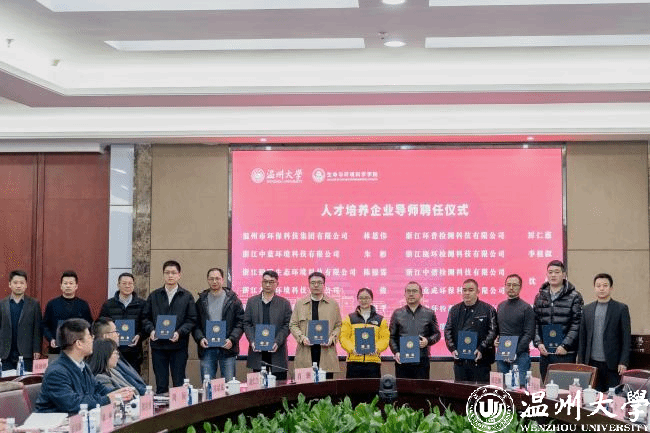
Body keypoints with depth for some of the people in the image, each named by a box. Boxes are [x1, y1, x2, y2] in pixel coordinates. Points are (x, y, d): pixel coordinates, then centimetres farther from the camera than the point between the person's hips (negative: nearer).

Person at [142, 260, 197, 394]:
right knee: (161, 384, 6)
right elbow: (145, 317, 10)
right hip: (158, 345, 2)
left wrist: (179, 333, -15)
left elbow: (191, 320, 0)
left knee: (179, 384, 2)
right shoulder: (154, 296, 11)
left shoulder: (187, 296, 5)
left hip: (179, 346, -1)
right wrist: (151, 330, -9)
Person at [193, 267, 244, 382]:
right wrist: (200, 338, -10)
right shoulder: (201, 300, 11)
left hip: (227, 348, -1)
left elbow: (240, 322, 2)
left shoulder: (233, 299, 6)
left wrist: (232, 339, -12)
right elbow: (195, 324, 8)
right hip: (207, 349, 1)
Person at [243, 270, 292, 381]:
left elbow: (287, 326, 1)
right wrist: (252, 341, -8)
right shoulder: (252, 301, 11)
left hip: (277, 351, -1)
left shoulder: (284, 303, 7)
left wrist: (277, 342, -13)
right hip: (257, 351, 1)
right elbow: (247, 324, 7)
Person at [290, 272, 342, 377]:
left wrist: (332, 338, -7)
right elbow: (293, 325, 11)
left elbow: (338, 326, 12)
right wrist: (302, 337, -7)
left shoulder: (333, 304, 12)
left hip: (326, 352, 0)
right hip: (305, 353, 0)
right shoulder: (300, 303, 13)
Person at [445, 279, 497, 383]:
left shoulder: (488, 310, 3)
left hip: (480, 360, -3)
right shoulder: (455, 310, 14)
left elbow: (493, 331, -4)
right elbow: (448, 331, 12)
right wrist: (452, 348, -3)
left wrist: (481, 349, -15)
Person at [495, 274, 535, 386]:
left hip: (519, 356, -5)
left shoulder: (526, 308, -4)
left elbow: (529, 334, -10)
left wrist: (515, 352, -17)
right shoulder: (500, 306, 14)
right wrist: (495, 340, 2)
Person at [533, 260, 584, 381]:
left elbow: (577, 324, -7)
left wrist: (565, 345, -14)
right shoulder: (540, 296, 12)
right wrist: (538, 343, -2)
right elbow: (535, 322, 10)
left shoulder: (574, 297, -1)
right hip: (544, 352, 4)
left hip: (565, 353, -4)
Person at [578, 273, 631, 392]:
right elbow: (582, 337, 12)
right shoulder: (587, 309, 11)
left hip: (612, 364, -3)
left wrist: (623, 362, -8)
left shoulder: (621, 309, 1)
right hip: (592, 363, 3)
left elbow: (626, 337, -2)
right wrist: (581, 361, 6)